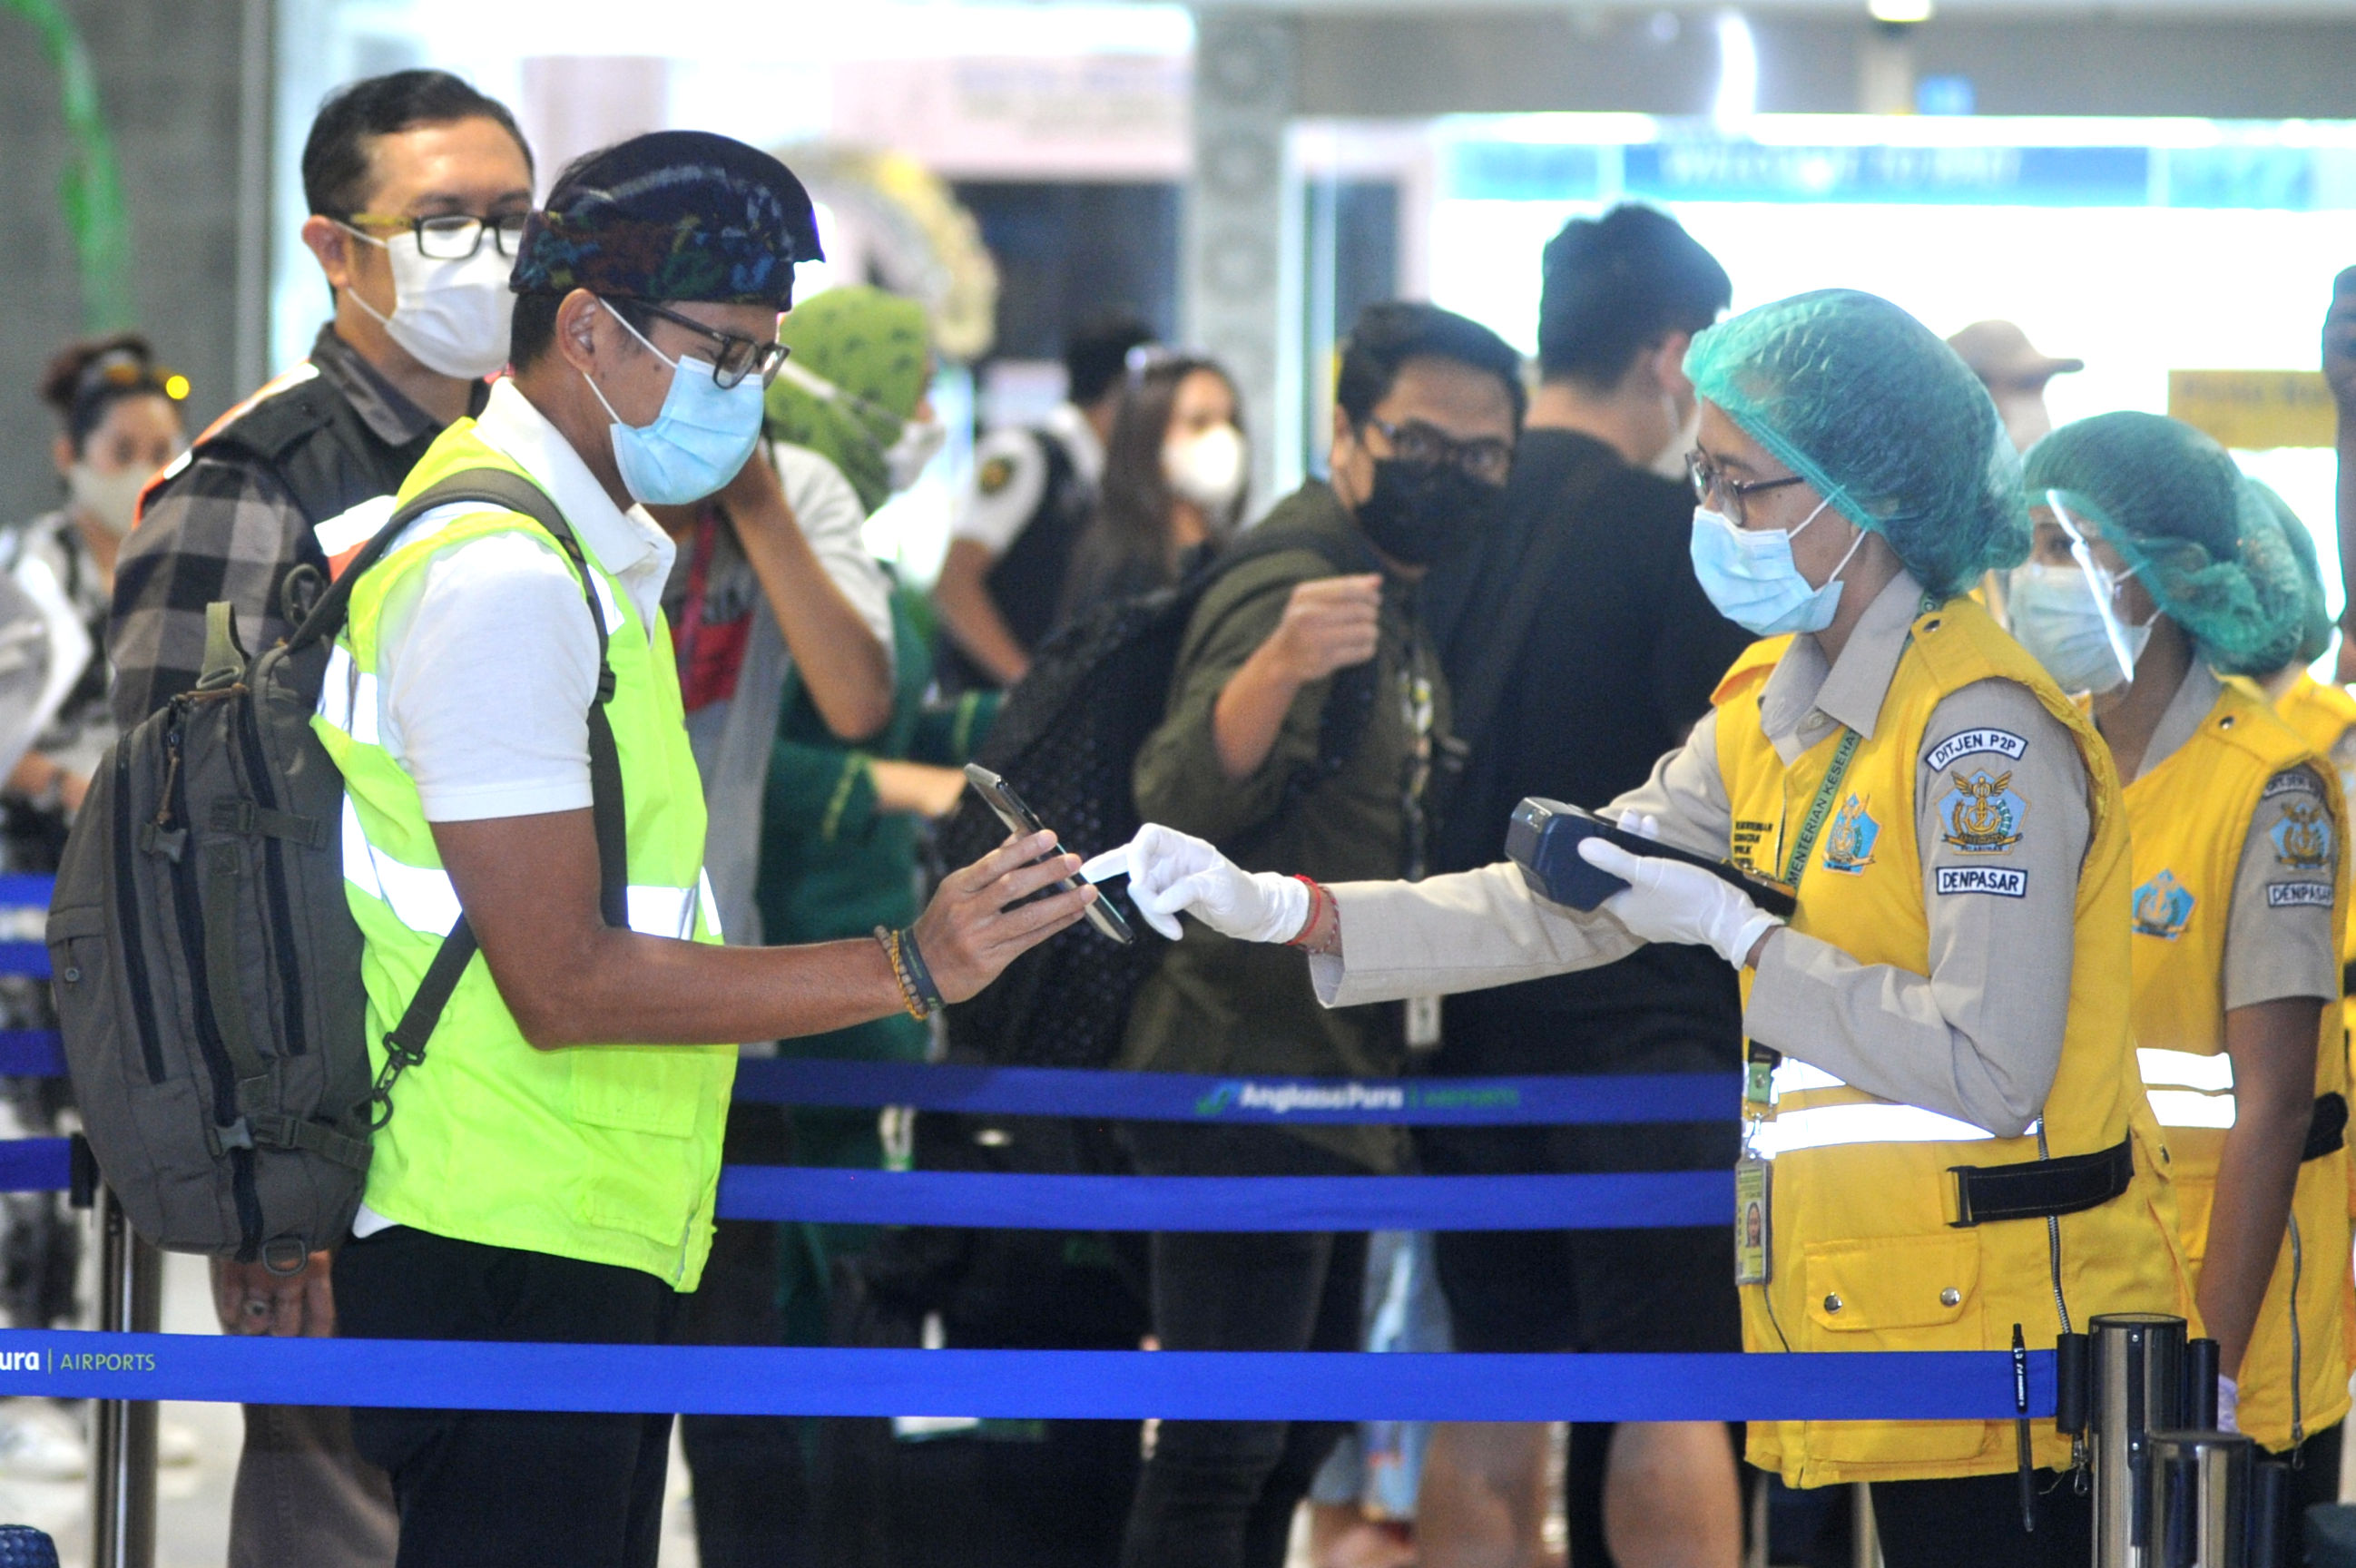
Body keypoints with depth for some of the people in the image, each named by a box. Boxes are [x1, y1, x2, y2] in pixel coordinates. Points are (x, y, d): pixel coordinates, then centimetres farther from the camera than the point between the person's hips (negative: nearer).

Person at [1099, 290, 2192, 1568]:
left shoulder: (1982, 729, -15)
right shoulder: (1774, 711, 14)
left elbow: (1991, 1070, -21)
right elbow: (1577, 905, 14)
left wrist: (1733, 929, -15)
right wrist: (1277, 911, 5)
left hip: (2003, 1336, -9)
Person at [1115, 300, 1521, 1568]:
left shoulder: (1398, 606, 15)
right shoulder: (1294, 590, -16)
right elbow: (1182, 799, -33)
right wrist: (1274, 669, -51)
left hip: (1336, 1087, 10)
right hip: (1251, 1082, -10)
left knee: (1293, 1449, 17)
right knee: (1220, 1456, -12)